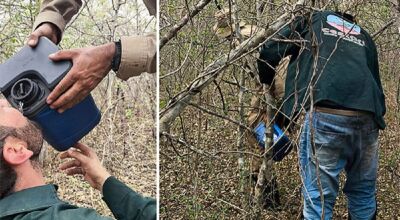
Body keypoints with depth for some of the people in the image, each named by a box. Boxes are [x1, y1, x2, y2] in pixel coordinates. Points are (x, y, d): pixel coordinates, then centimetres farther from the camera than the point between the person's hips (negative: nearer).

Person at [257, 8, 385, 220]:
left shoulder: (312, 20, 21)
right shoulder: (364, 37, 31)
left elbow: (269, 52, 14)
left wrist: (266, 83, 31)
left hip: (326, 116, -4)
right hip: (368, 119, 5)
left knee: (318, 197, 3)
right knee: (364, 192, 22)